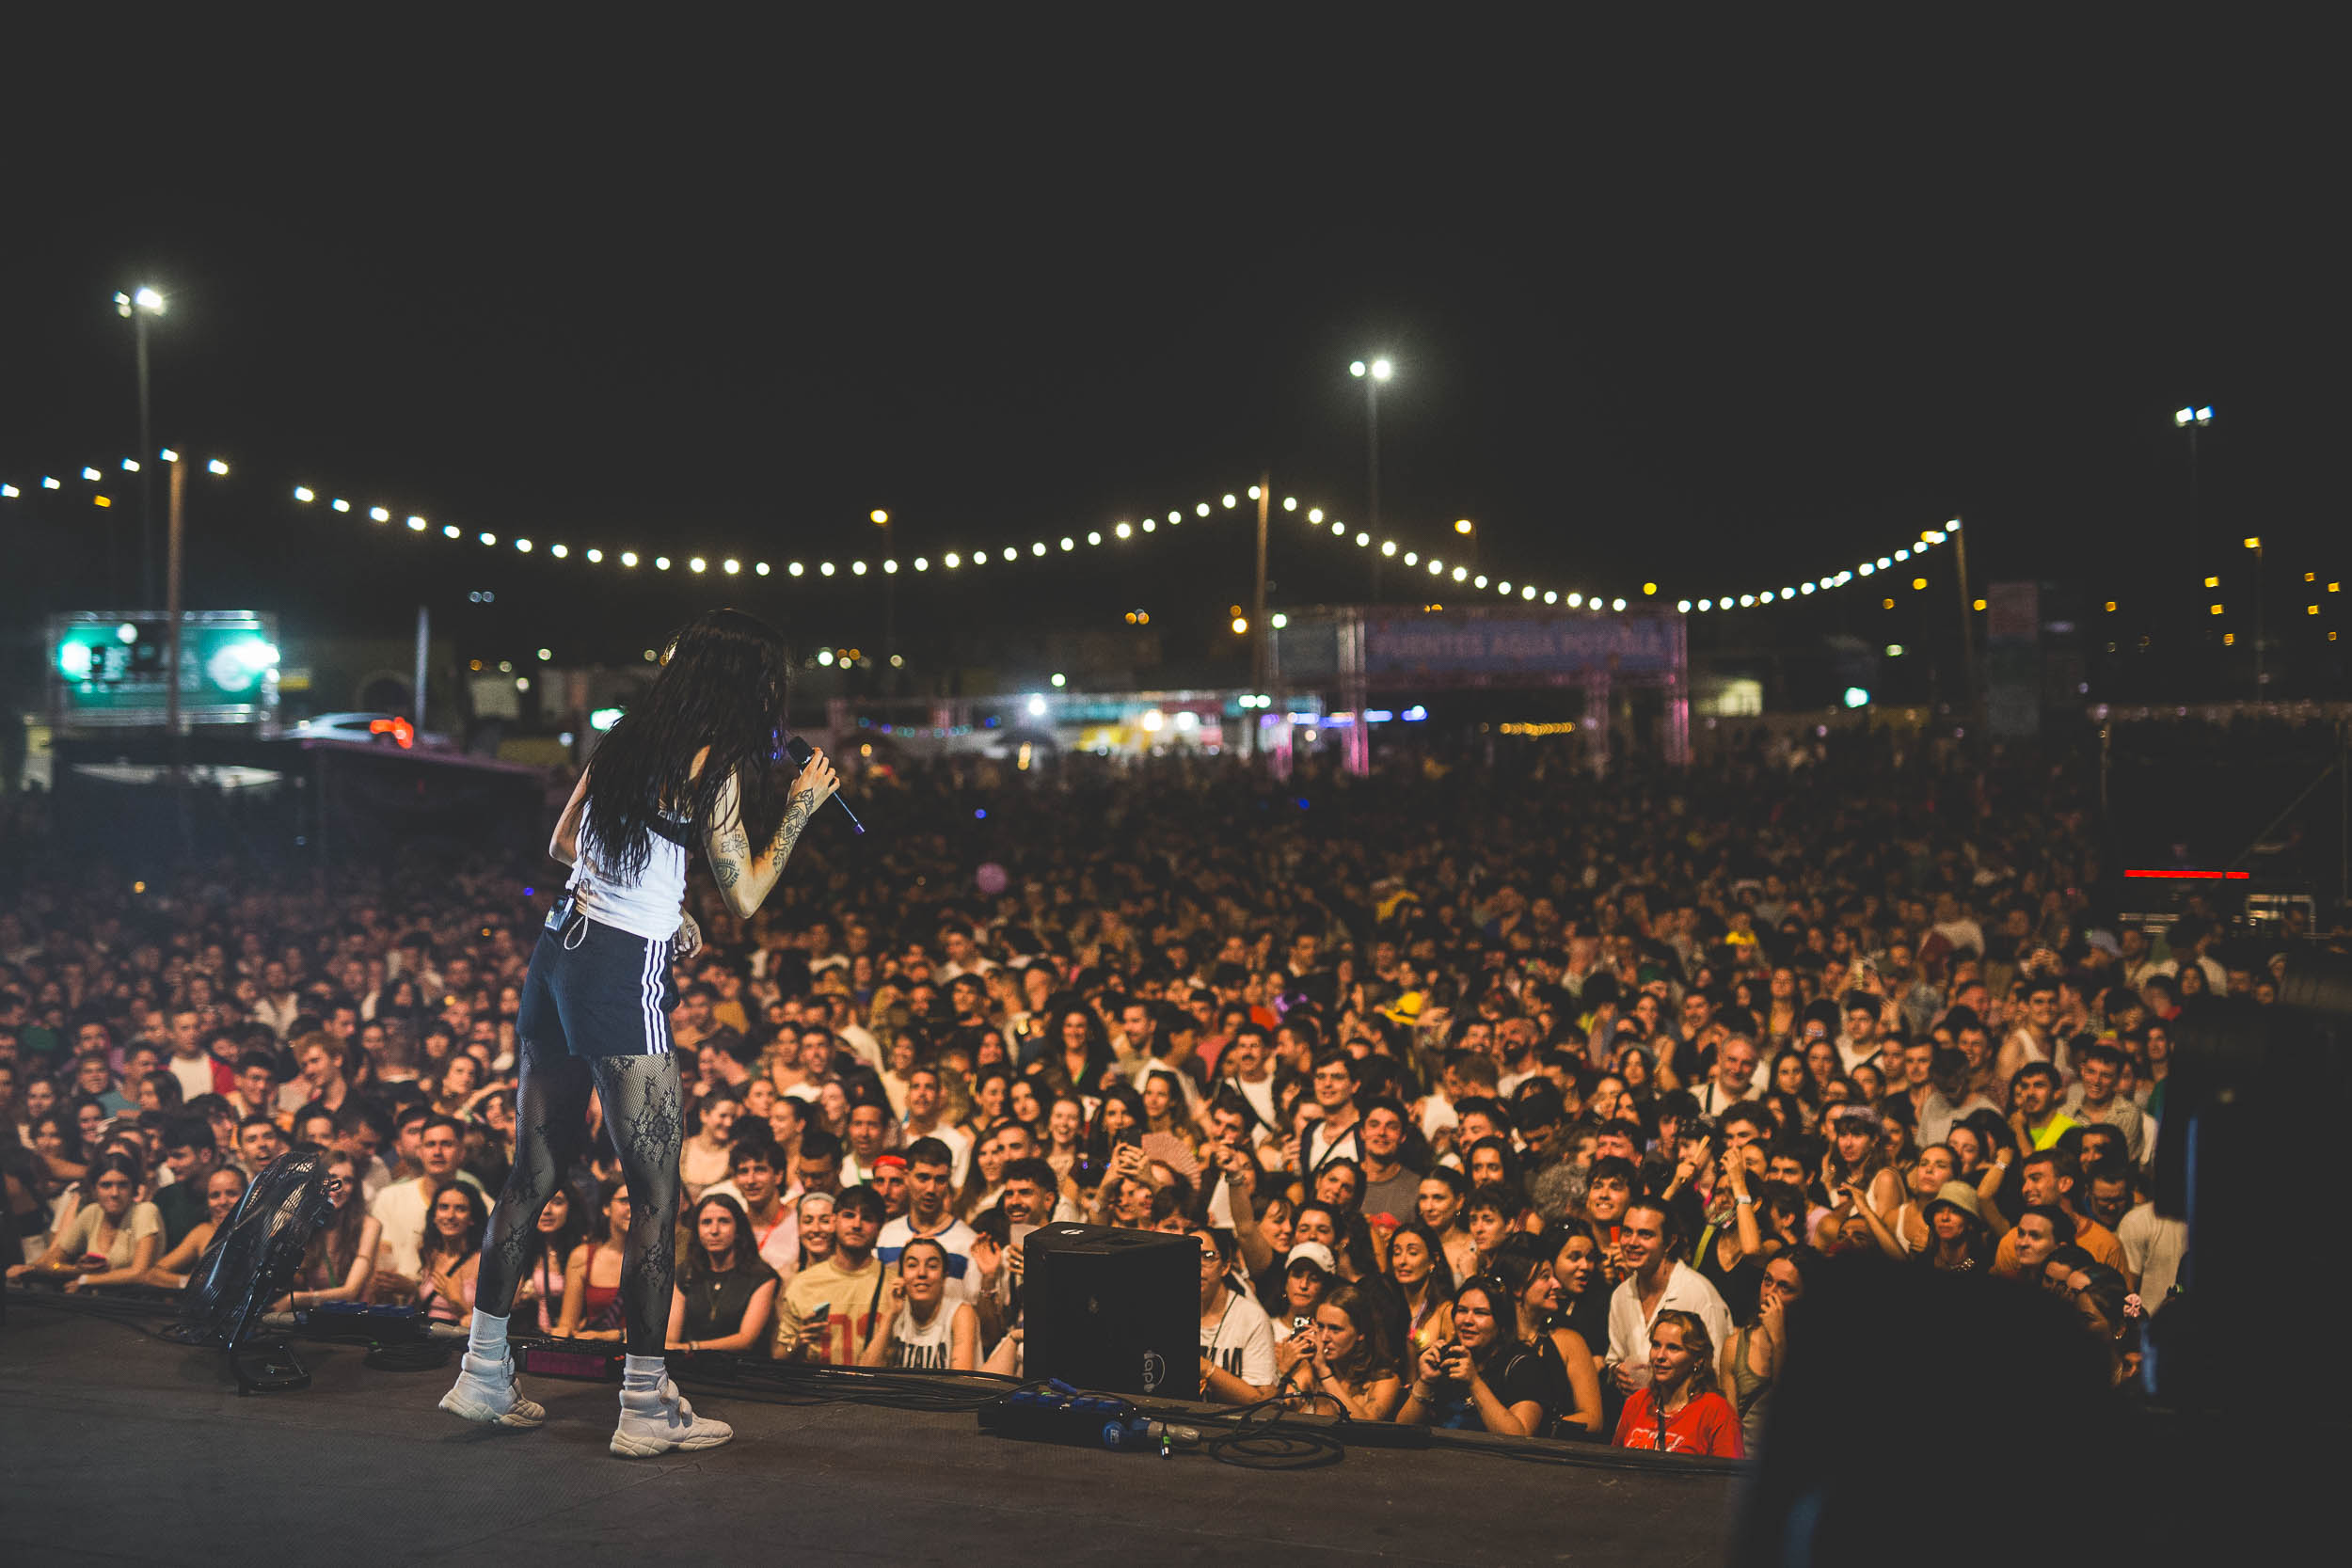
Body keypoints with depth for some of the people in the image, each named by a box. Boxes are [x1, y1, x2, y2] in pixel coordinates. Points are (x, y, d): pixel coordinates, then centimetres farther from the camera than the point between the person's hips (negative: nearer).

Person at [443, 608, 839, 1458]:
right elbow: (744, 898, -5)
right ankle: (646, 1404, -1)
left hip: (559, 950, 8)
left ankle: (484, 1373, 18)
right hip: (624, 974, -8)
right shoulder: (717, 766, -9)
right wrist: (798, 808, 4)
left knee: (533, 1172, 14)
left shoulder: (626, 737, 13)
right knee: (656, 1193, -2)